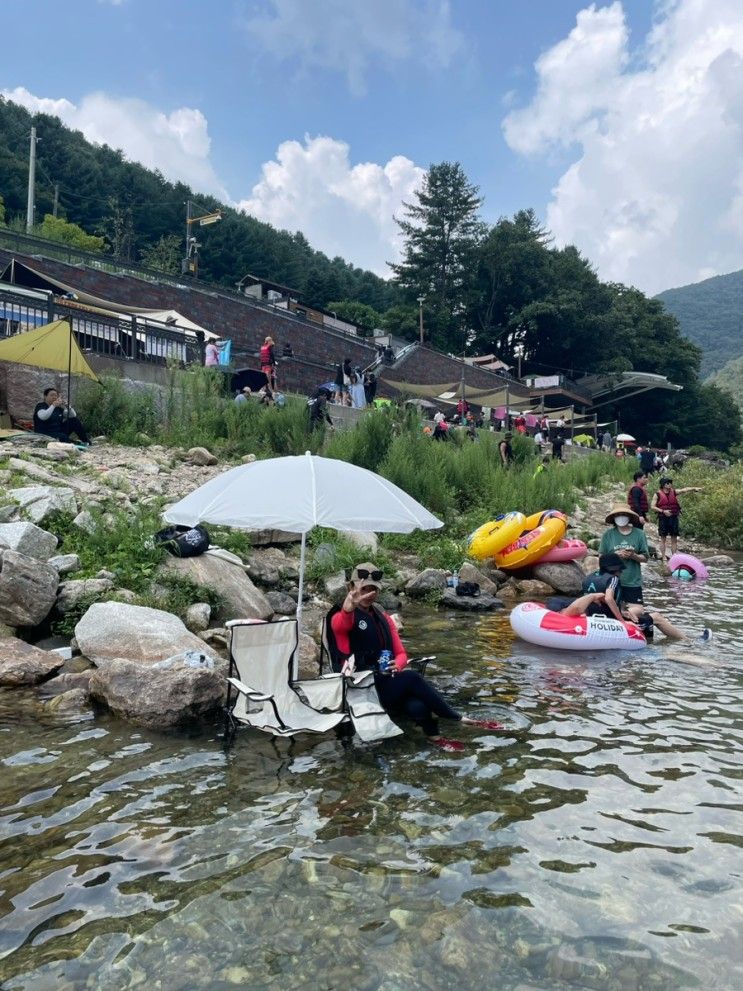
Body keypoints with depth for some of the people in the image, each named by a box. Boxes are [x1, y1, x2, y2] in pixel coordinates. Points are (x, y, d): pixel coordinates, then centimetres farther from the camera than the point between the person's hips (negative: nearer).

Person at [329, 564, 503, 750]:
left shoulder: (382, 617, 15)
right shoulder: (342, 617, -4)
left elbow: (401, 654, 13)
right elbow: (339, 625, -31)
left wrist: (397, 665, -14)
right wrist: (347, 609, -57)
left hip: (387, 683, 5)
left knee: (417, 706, -30)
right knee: (412, 678, -28)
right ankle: (458, 719, -17)